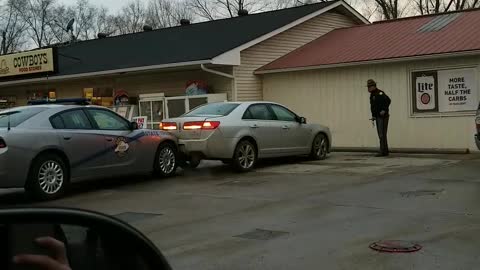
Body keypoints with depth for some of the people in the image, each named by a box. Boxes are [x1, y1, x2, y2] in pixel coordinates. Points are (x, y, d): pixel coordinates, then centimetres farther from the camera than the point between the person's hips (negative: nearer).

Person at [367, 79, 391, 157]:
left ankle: (382, 152, -10)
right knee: (381, 134, 12)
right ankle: (385, 151, 17)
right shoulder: (372, 95, 15)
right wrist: (373, 115, 14)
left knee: (382, 134, -10)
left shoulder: (379, 93, -15)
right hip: (378, 117, 10)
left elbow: (388, 100, -28)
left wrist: (384, 110, -27)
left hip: (383, 117, -10)